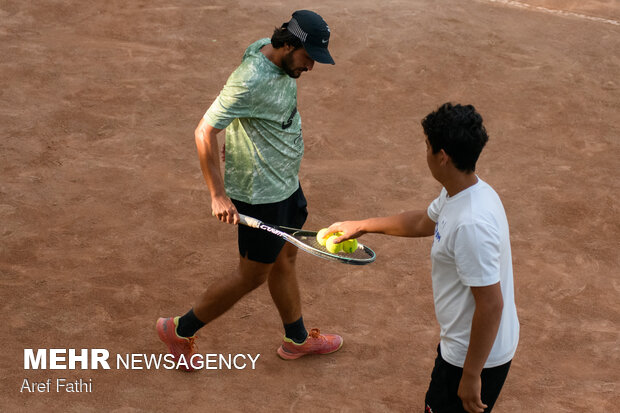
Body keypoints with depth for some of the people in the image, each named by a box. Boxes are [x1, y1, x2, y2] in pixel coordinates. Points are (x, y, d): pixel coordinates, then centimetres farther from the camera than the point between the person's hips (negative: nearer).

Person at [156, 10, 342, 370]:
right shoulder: (252, 81, -31)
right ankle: (180, 330, 21)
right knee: (252, 276, 5)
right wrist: (219, 195, -25)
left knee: (286, 257, 22)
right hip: (260, 196, -9)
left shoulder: (281, 61, -2)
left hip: (286, 184, 9)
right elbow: (205, 132, -27)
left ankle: (297, 339, 41)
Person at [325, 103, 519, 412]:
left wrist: (471, 376, -23)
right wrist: (361, 226, 28)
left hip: (477, 355, -10)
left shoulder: (471, 224, -34)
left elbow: (491, 305, -31)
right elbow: (423, 223, 21)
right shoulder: (457, 194, -1)